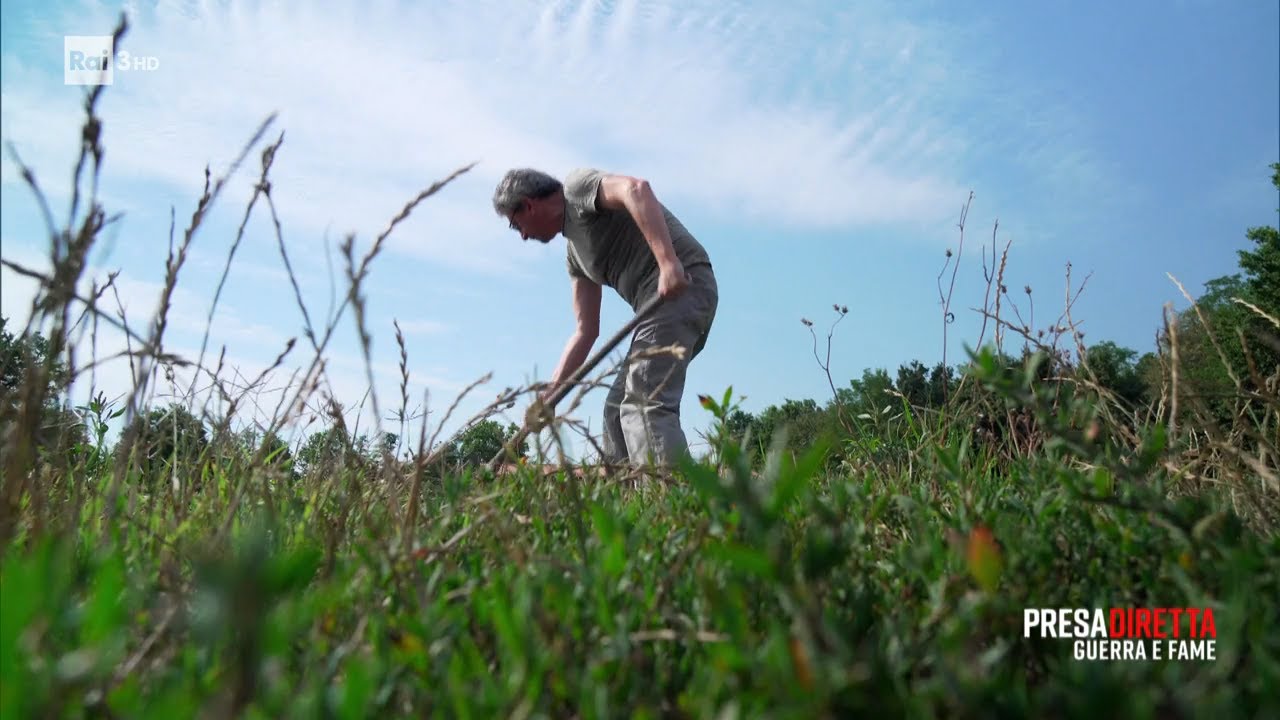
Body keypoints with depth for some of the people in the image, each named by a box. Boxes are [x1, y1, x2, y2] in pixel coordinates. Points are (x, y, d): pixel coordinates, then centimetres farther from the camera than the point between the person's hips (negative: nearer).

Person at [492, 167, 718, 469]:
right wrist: (549, 393, 16)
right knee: (617, 408, 12)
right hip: (663, 297, 10)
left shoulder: (577, 185, 1)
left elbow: (636, 188, -20)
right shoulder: (574, 253, 24)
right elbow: (585, 331, 20)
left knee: (645, 404, -19)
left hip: (682, 285, -10)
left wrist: (668, 261, -31)